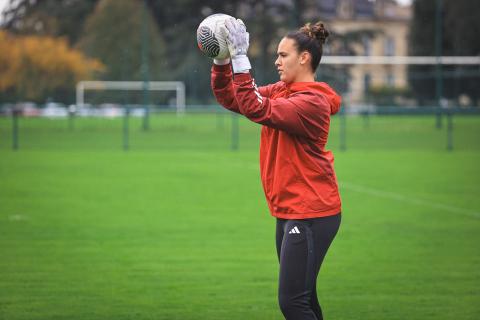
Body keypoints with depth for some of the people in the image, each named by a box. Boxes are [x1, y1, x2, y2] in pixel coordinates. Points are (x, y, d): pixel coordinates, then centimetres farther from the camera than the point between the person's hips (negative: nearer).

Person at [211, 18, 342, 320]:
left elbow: (255, 108, -26)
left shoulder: (312, 101, -16)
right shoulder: (281, 91, 11)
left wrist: (240, 57, -27)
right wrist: (221, 60, -6)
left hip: (310, 214, -9)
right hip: (290, 211, 10)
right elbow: (230, 98, 10)